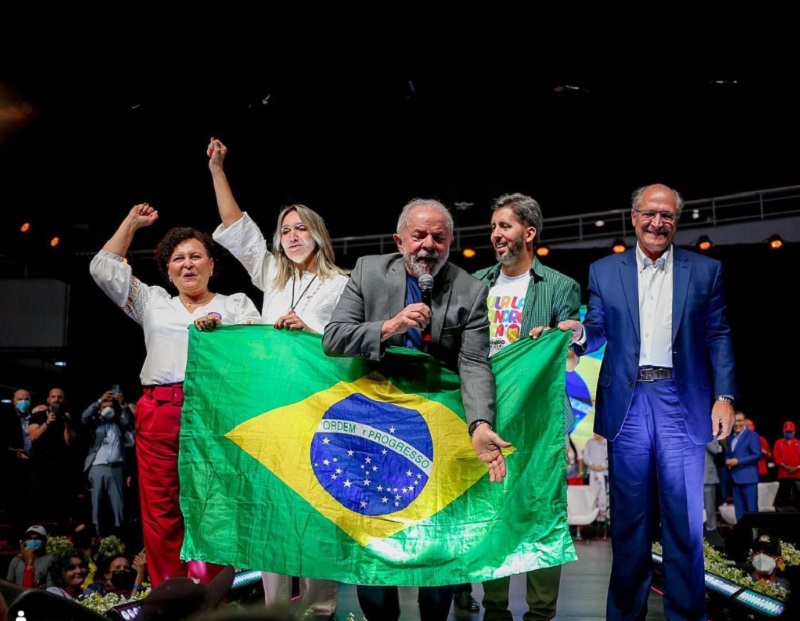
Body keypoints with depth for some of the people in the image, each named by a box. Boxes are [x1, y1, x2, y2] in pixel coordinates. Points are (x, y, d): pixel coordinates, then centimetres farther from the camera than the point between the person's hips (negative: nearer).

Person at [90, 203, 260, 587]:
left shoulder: (235, 304, 17)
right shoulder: (153, 302, 24)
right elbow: (104, 268, 23)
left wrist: (220, 327, -15)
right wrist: (132, 222, 26)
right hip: (158, 412, 3)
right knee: (160, 513, -2)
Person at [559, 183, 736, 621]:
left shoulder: (705, 270, 7)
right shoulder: (604, 271, 9)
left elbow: (717, 337, 5)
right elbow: (598, 332, 8)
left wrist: (724, 396, -4)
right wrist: (578, 333, -15)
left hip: (681, 402, 0)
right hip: (628, 404, 1)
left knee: (684, 518, 4)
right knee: (629, 517, 8)